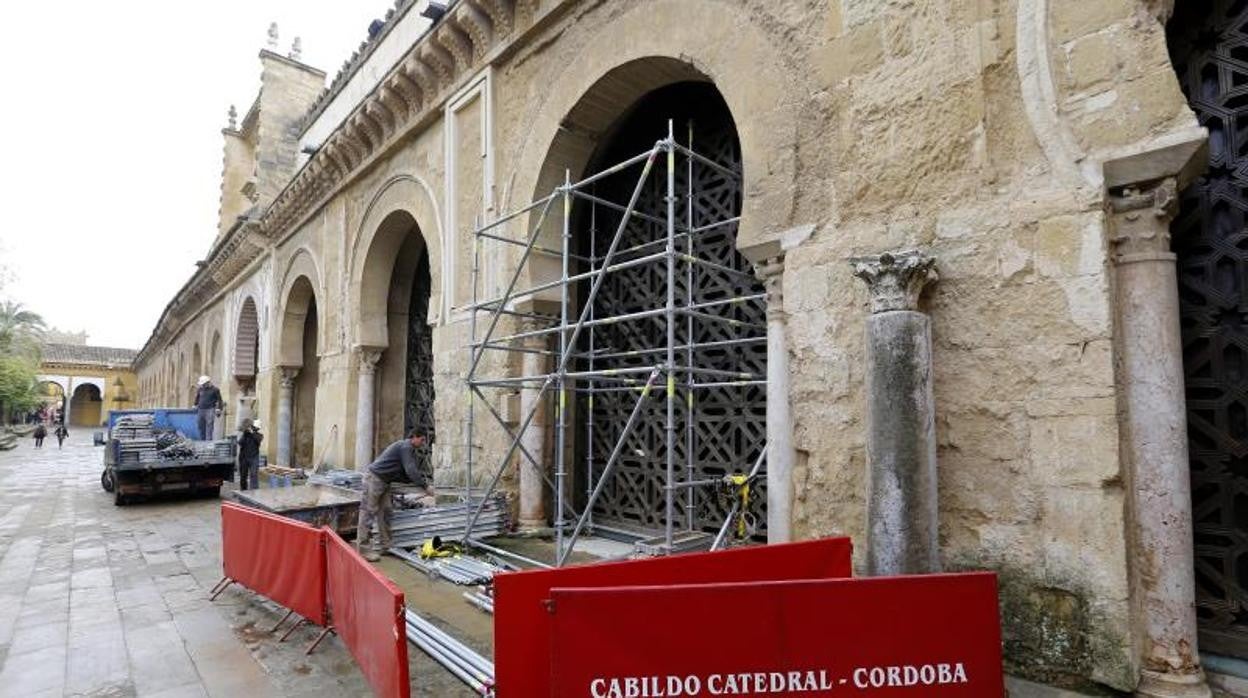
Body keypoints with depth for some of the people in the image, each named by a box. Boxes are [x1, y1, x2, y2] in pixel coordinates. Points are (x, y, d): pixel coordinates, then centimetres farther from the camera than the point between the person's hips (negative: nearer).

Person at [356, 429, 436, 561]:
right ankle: (364, 548, -5)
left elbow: (406, 474, 20)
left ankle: (386, 545, 13)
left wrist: (426, 484, 12)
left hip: (383, 481, 10)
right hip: (374, 477, -10)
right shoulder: (406, 446, -13)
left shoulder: (407, 448, 18)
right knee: (368, 512, -7)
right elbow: (411, 471, -19)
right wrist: (425, 486, -14)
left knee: (384, 512, 9)